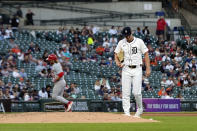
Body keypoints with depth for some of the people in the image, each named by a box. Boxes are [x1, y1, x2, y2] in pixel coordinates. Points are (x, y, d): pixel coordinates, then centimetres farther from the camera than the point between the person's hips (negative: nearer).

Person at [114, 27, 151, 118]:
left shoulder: (139, 42, -1)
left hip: (137, 70, -2)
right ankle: (126, 113, 0)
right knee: (126, 92, -3)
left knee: (136, 92, -11)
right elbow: (116, 54, 14)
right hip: (126, 70, 2)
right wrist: (117, 62, -8)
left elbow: (146, 54, 1)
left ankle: (139, 109, 12)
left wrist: (148, 68, -5)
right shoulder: (121, 43, 5)